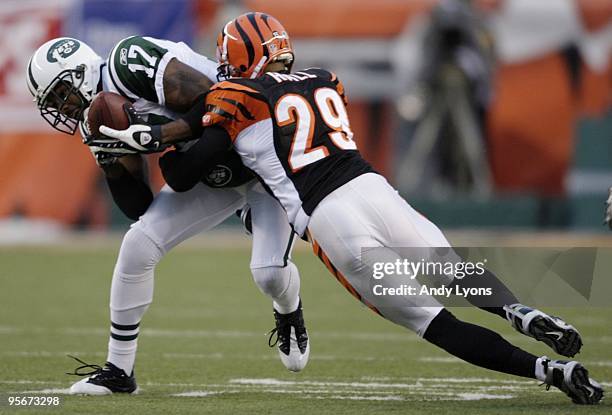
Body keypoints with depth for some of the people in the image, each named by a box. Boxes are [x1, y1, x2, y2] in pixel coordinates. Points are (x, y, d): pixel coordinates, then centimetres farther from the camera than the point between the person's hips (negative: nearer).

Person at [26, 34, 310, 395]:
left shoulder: (130, 63, -25)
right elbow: (139, 207, 0)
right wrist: (116, 162, -14)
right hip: (211, 174, 8)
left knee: (269, 272, -21)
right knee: (138, 244, -7)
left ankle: (289, 313, 19)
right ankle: (119, 370, 5)